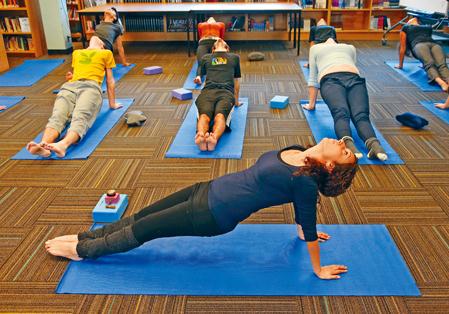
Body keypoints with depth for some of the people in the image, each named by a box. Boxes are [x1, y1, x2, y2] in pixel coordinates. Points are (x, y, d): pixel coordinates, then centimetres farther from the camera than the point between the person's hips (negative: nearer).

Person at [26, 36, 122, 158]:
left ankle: (63, 145, -64)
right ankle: (43, 145, -58)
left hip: (91, 87, -2)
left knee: (80, 118, -36)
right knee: (57, 117, -31)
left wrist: (112, 103, 32)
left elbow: (110, 80, 31)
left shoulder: (106, 53, 33)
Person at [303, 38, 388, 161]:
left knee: (341, 114, -26)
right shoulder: (350, 47, 40)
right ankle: (374, 144, -53)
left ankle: (348, 143, -59)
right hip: (354, 78, 2)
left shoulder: (315, 48, 34)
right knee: (361, 115, -20)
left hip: (330, 79, -2)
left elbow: (313, 79, 33)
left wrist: (311, 104, 40)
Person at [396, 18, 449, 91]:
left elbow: (402, 48, 32)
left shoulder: (405, 28, 32)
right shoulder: (428, 27, 43)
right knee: (442, 65, -25)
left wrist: (400, 65, 41)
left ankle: (440, 82, -59)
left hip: (419, 45, -2)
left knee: (429, 64, -28)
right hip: (434, 44, 2)